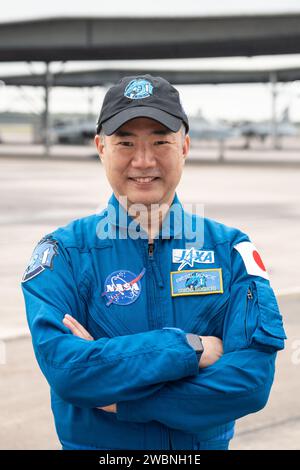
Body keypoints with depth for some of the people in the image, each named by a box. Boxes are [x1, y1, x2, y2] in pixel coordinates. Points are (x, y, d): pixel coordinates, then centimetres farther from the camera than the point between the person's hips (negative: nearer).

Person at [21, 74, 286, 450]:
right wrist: (190, 348, -24)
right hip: (94, 445, -1)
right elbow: (64, 367, -24)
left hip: (206, 445, 1)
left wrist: (118, 397, -22)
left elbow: (251, 380, -17)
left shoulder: (231, 250, -6)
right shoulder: (64, 253, -10)